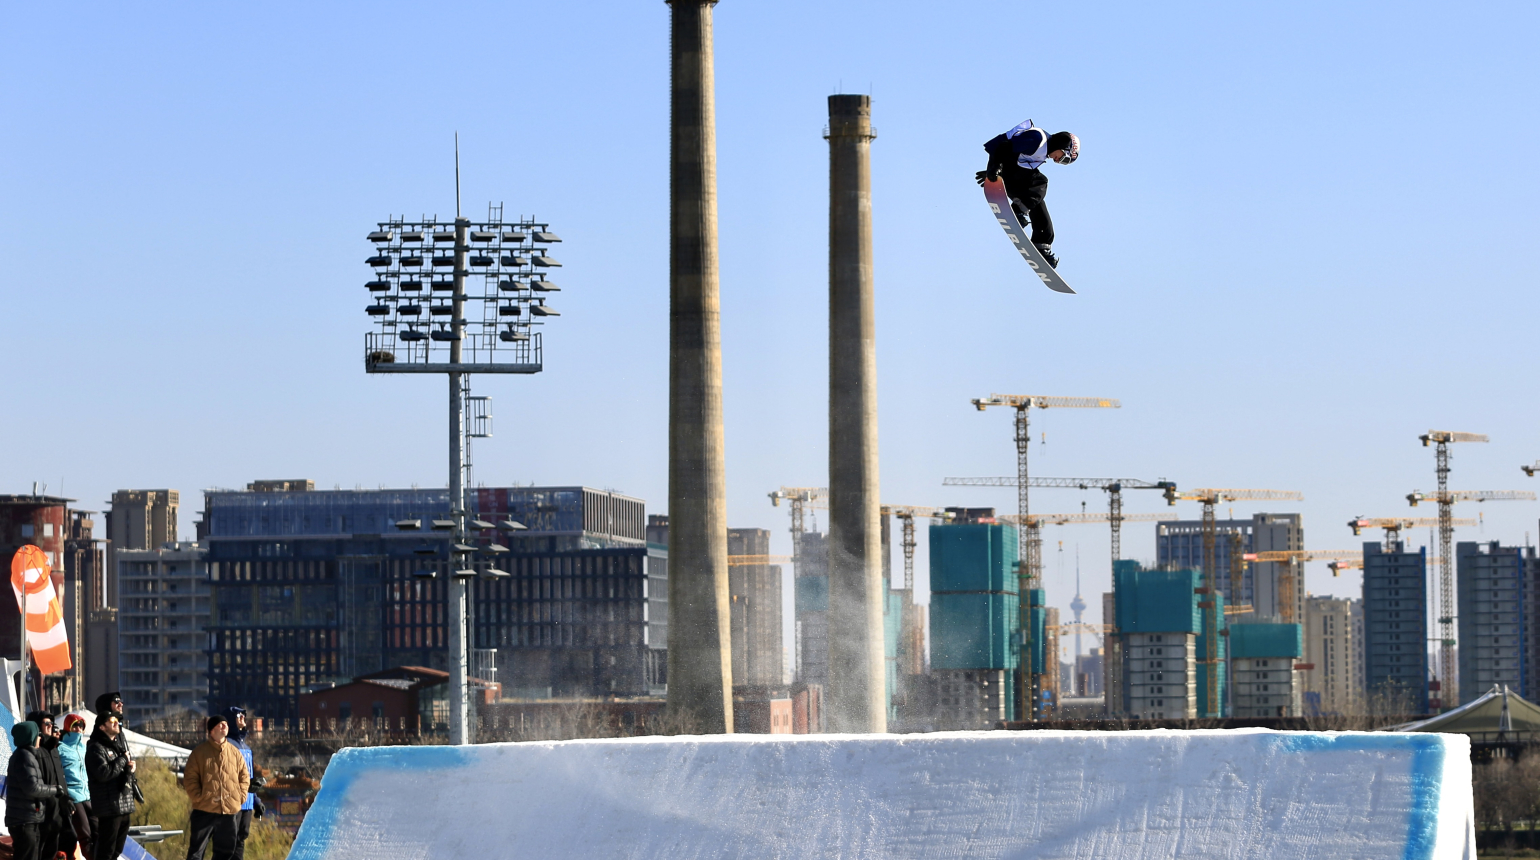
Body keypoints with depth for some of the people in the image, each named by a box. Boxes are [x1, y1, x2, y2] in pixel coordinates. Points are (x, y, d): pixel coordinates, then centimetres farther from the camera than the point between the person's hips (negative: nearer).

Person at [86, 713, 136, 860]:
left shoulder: (116, 745, 20)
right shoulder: (96, 748, -9)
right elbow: (103, 773, -23)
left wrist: (129, 768, 1)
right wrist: (123, 760, -12)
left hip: (124, 807, 9)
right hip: (110, 808, -9)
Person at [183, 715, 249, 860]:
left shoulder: (234, 752, 9)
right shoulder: (200, 751, 0)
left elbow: (244, 776, 15)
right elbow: (189, 777, -1)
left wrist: (241, 795, 2)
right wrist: (197, 797, -10)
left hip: (229, 810, 4)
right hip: (205, 810, -4)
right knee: (196, 848, -5)